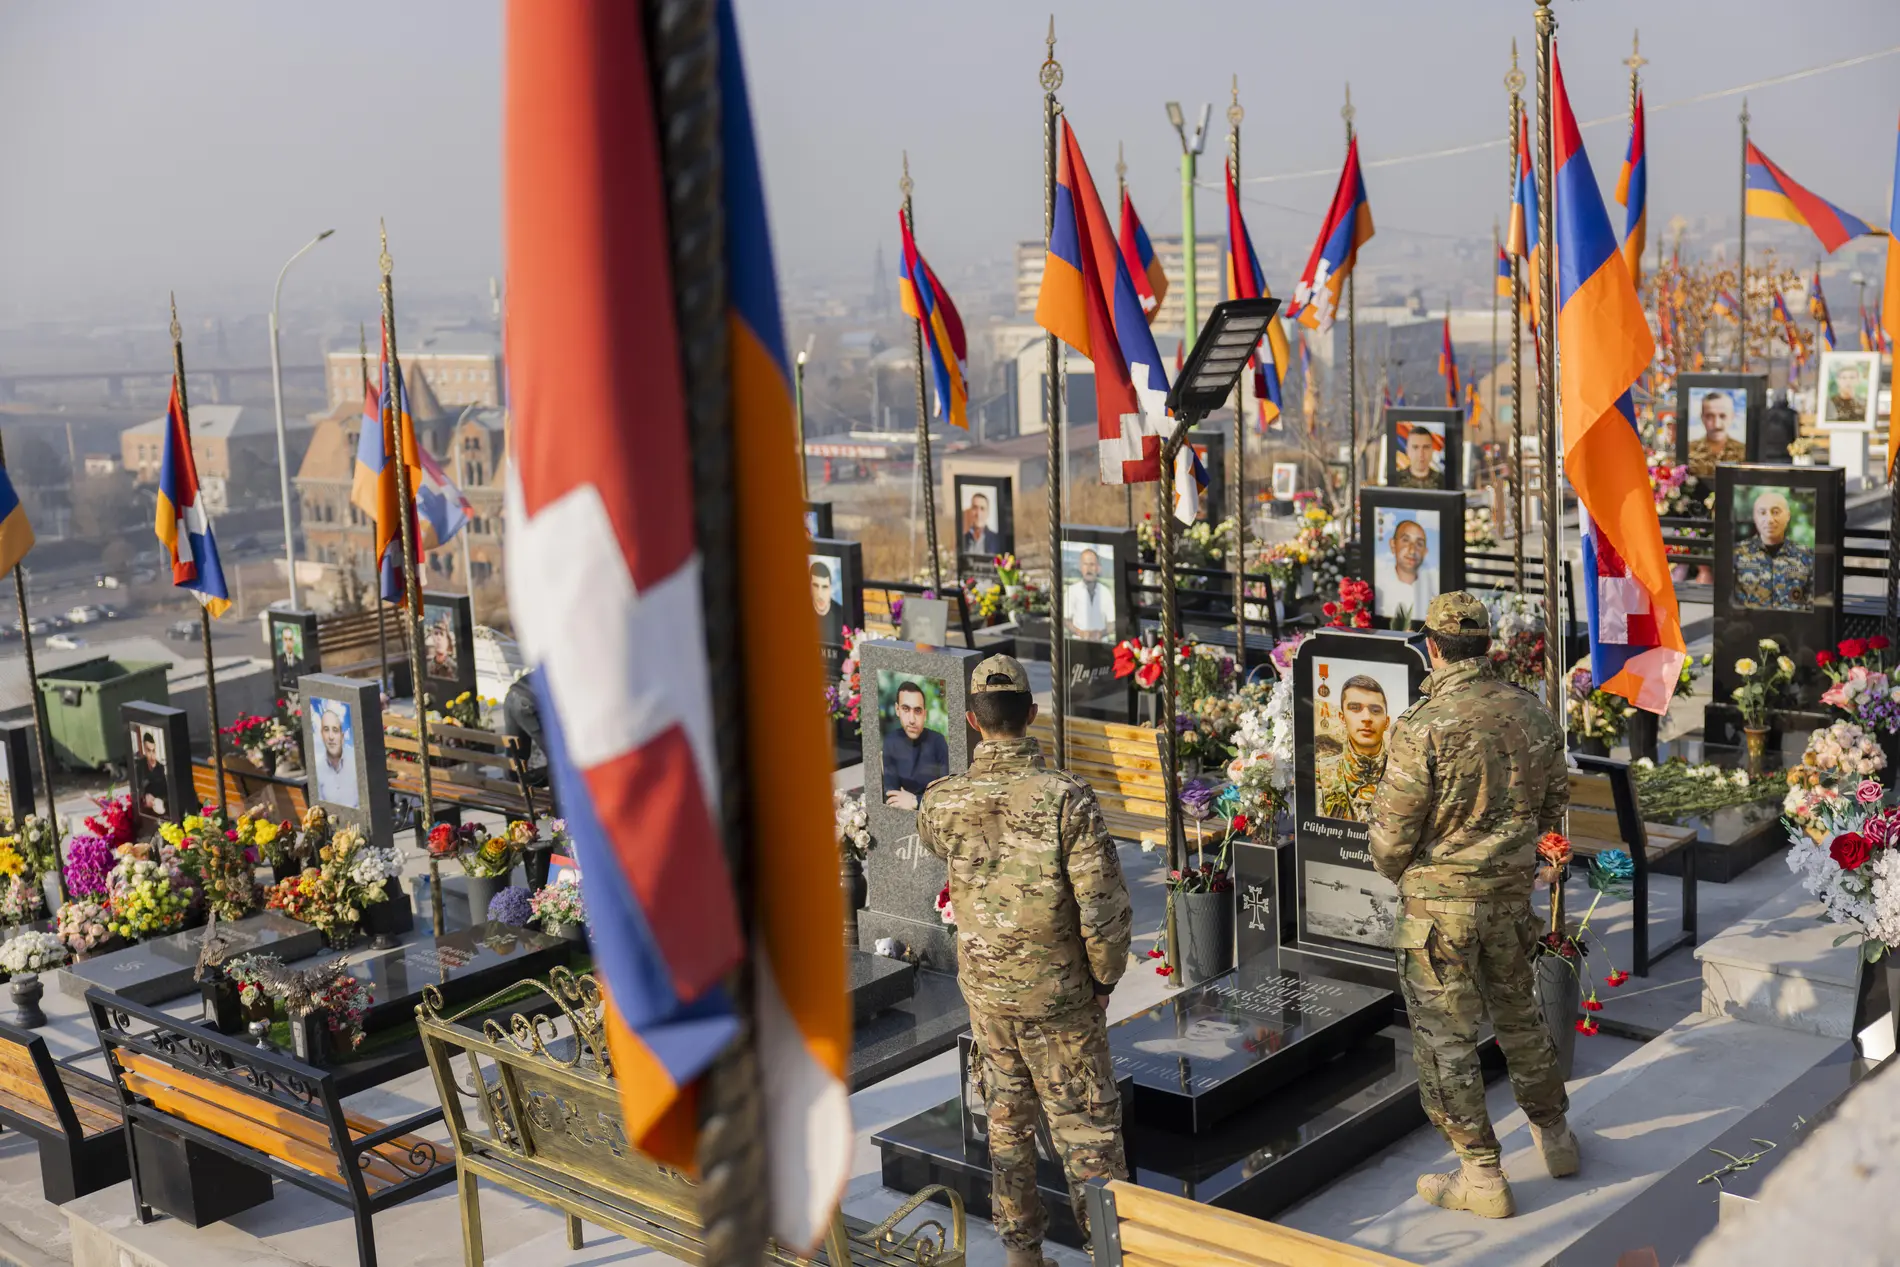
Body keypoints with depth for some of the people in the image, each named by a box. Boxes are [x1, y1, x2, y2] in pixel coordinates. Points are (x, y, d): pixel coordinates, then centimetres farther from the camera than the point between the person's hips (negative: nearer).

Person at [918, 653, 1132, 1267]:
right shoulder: (1066, 798, -21)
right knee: (1086, 1127, 9)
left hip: (984, 990, 3)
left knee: (1007, 1123, 18)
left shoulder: (943, 803, -9)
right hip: (1059, 994, -3)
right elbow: (1104, 905, -19)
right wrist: (1104, 975, -2)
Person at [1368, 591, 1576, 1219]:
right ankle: (1553, 1134, 39)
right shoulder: (1530, 713, -1)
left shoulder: (1424, 725, -20)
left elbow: (1393, 828, -15)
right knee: (1518, 1014, 24)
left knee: (1445, 1037, 5)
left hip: (1440, 903, -6)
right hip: (1512, 892, 6)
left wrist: (1395, 873, 6)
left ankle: (1482, 1178, 11)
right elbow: (1554, 802, 10)